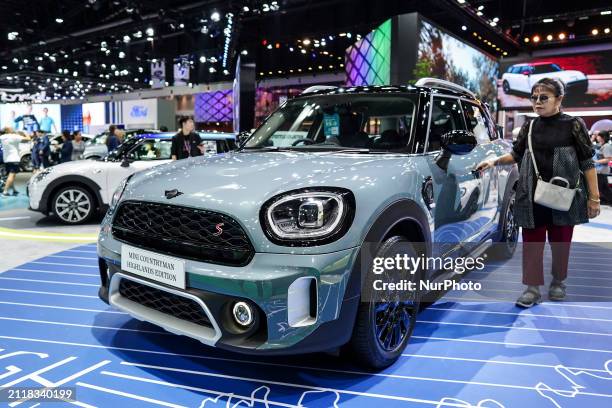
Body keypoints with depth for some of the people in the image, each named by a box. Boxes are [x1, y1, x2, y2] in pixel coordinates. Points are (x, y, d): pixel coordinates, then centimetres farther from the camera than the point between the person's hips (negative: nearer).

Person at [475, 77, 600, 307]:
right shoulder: (529, 128, 7)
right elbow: (516, 155, 19)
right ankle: (533, 288, 9)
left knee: (561, 242, 11)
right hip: (532, 197, 2)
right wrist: (495, 161, 1)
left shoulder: (573, 125, -3)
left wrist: (594, 197, -4)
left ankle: (558, 282, 32)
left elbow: (587, 163, -2)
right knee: (532, 242, 2)